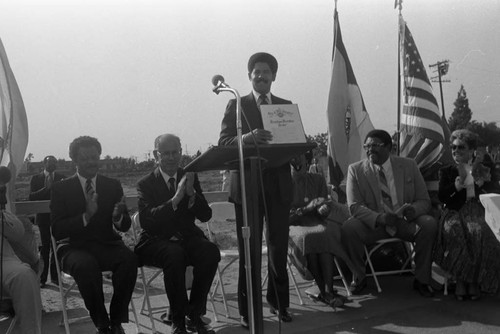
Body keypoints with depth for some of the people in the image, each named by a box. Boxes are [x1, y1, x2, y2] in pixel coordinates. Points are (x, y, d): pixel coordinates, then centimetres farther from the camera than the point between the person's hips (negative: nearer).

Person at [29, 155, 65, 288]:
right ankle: (42, 278, 3)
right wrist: (46, 188, -17)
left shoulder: (61, 178, 9)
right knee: (45, 246, -3)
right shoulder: (36, 178, 4)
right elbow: (31, 197, -6)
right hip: (44, 217, -1)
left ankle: (55, 276, 12)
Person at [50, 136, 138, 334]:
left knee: (129, 258, -31)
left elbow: (125, 226, 8)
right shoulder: (61, 189, 3)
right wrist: (86, 216, -22)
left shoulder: (113, 186, 10)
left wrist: (118, 217, -17)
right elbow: (57, 231, -7)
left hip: (106, 245, 2)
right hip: (74, 248, -2)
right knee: (86, 265, -37)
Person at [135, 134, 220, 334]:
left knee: (211, 251, -28)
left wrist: (191, 194, -17)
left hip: (187, 238, 3)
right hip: (157, 242, -3)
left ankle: (194, 315, -13)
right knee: (174, 254, -36)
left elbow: (205, 216, 2)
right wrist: (175, 199, -26)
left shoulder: (190, 178, 10)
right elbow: (146, 220, -16)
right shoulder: (146, 184, 0)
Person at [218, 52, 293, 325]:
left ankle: (278, 301, 22)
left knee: (279, 246, 7)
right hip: (247, 186, -2)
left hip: (278, 186, 3)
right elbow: (223, 142, -6)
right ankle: (248, 308, 9)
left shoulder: (286, 106, 15)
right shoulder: (236, 105, 5)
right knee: (250, 249, 0)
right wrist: (248, 137, -26)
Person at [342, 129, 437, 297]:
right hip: (373, 223, -1)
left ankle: (421, 280, -10)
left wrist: (413, 210, -24)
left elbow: (424, 201, 2)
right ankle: (359, 277, -4)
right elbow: (355, 206, -9)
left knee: (429, 224, -28)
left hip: (405, 221, 1)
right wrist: (379, 218, -28)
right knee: (348, 228, -29)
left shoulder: (409, 166, 1)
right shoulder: (356, 170, -3)